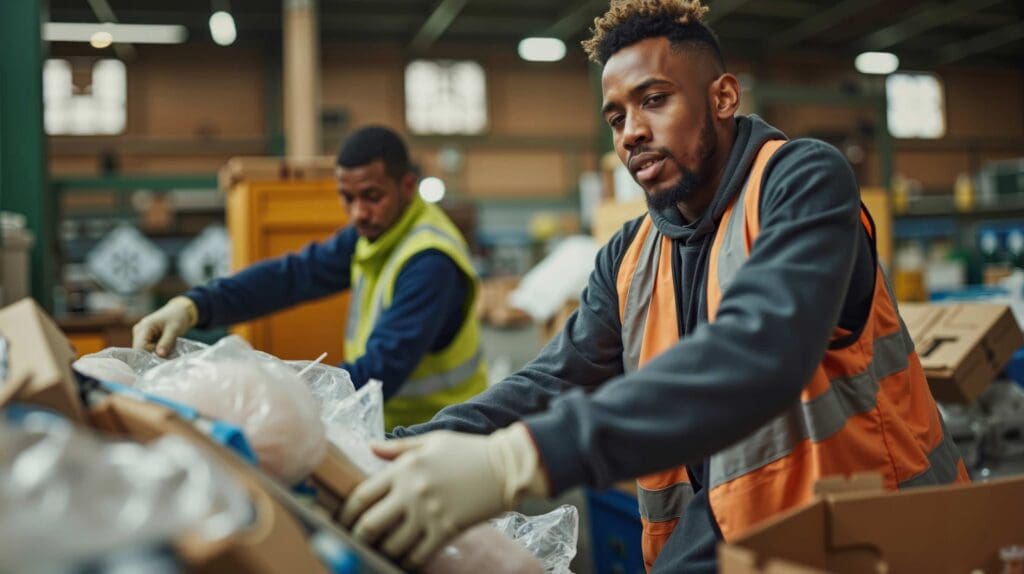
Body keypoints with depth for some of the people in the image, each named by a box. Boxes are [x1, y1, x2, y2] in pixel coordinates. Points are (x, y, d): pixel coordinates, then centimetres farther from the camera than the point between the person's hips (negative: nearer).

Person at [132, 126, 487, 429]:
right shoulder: (374, 229, 5)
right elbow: (295, 274, -7)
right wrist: (193, 306, -21)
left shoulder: (431, 263, -20)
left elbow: (382, 371, -28)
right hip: (388, 425, 7)